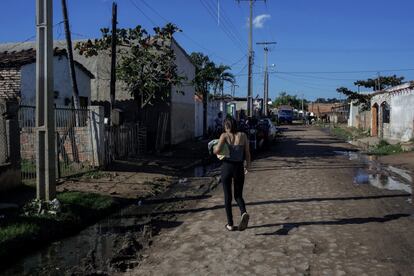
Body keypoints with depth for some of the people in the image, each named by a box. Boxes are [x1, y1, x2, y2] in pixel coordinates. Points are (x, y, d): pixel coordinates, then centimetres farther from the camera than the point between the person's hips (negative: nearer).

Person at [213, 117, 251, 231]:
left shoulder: (224, 135, -5)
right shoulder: (243, 135, 2)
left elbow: (217, 150, -18)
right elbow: (247, 153, 0)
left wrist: (214, 149, 5)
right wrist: (248, 165, 16)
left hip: (227, 167, -2)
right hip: (239, 168, 2)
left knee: (227, 197, 12)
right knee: (238, 195, 15)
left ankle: (230, 224, 16)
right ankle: (244, 213, -15)